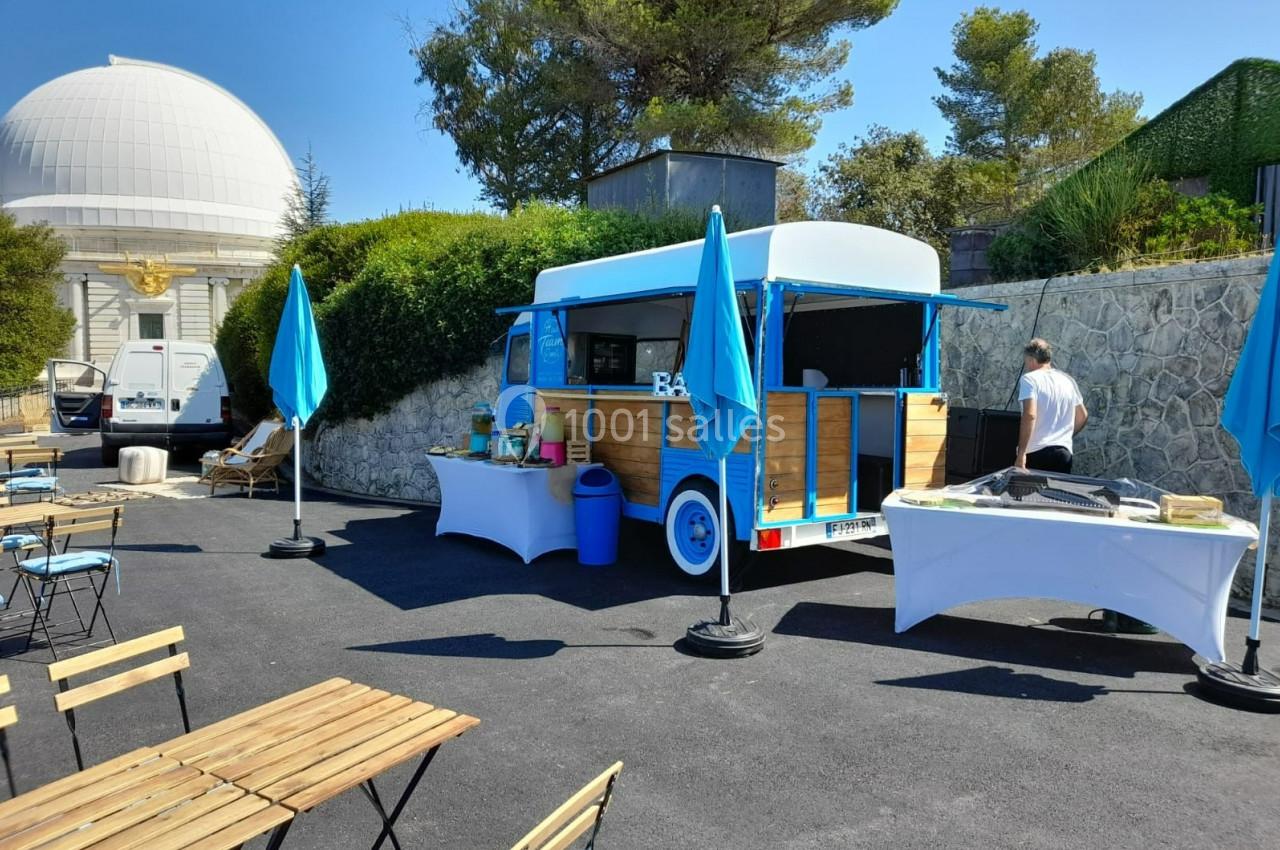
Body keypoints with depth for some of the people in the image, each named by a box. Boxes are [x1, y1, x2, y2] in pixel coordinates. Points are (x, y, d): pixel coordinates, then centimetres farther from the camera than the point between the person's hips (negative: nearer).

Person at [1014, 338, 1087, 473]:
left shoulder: (1029, 379, -5)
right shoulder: (1068, 379, 15)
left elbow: (1029, 415, -18)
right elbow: (1083, 416, 21)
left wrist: (1021, 454, -18)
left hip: (1036, 453, -5)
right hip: (1064, 452, 5)